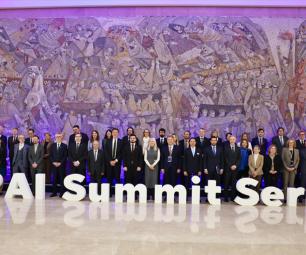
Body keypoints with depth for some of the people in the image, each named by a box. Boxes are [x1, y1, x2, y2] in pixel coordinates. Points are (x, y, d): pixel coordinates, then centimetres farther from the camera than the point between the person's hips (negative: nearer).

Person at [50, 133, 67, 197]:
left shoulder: (64, 146, 3)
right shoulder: (52, 145, 10)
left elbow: (65, 156, -2)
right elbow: (50, 155, 8)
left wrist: (60, 163, -10)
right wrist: (53, 162, -5)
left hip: (61, 165, -2)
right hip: (54, 164, 2)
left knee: (62, 179, -1)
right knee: (54, 179, 4)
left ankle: (62, 192, 4)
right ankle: (54, 192, 10)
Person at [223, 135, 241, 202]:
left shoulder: (238, 148, 13)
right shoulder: (226, 147, 3)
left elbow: (239, 158, 8)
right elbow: (225, 158, -2)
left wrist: (236, 165, -6)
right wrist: (230, 166, -9)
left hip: (235, 168, 3)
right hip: (227, 168, -2)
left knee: (234, 183, 2)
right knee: (226, 183, -1)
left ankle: (233, 197, 8)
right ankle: (226, 197, 4)